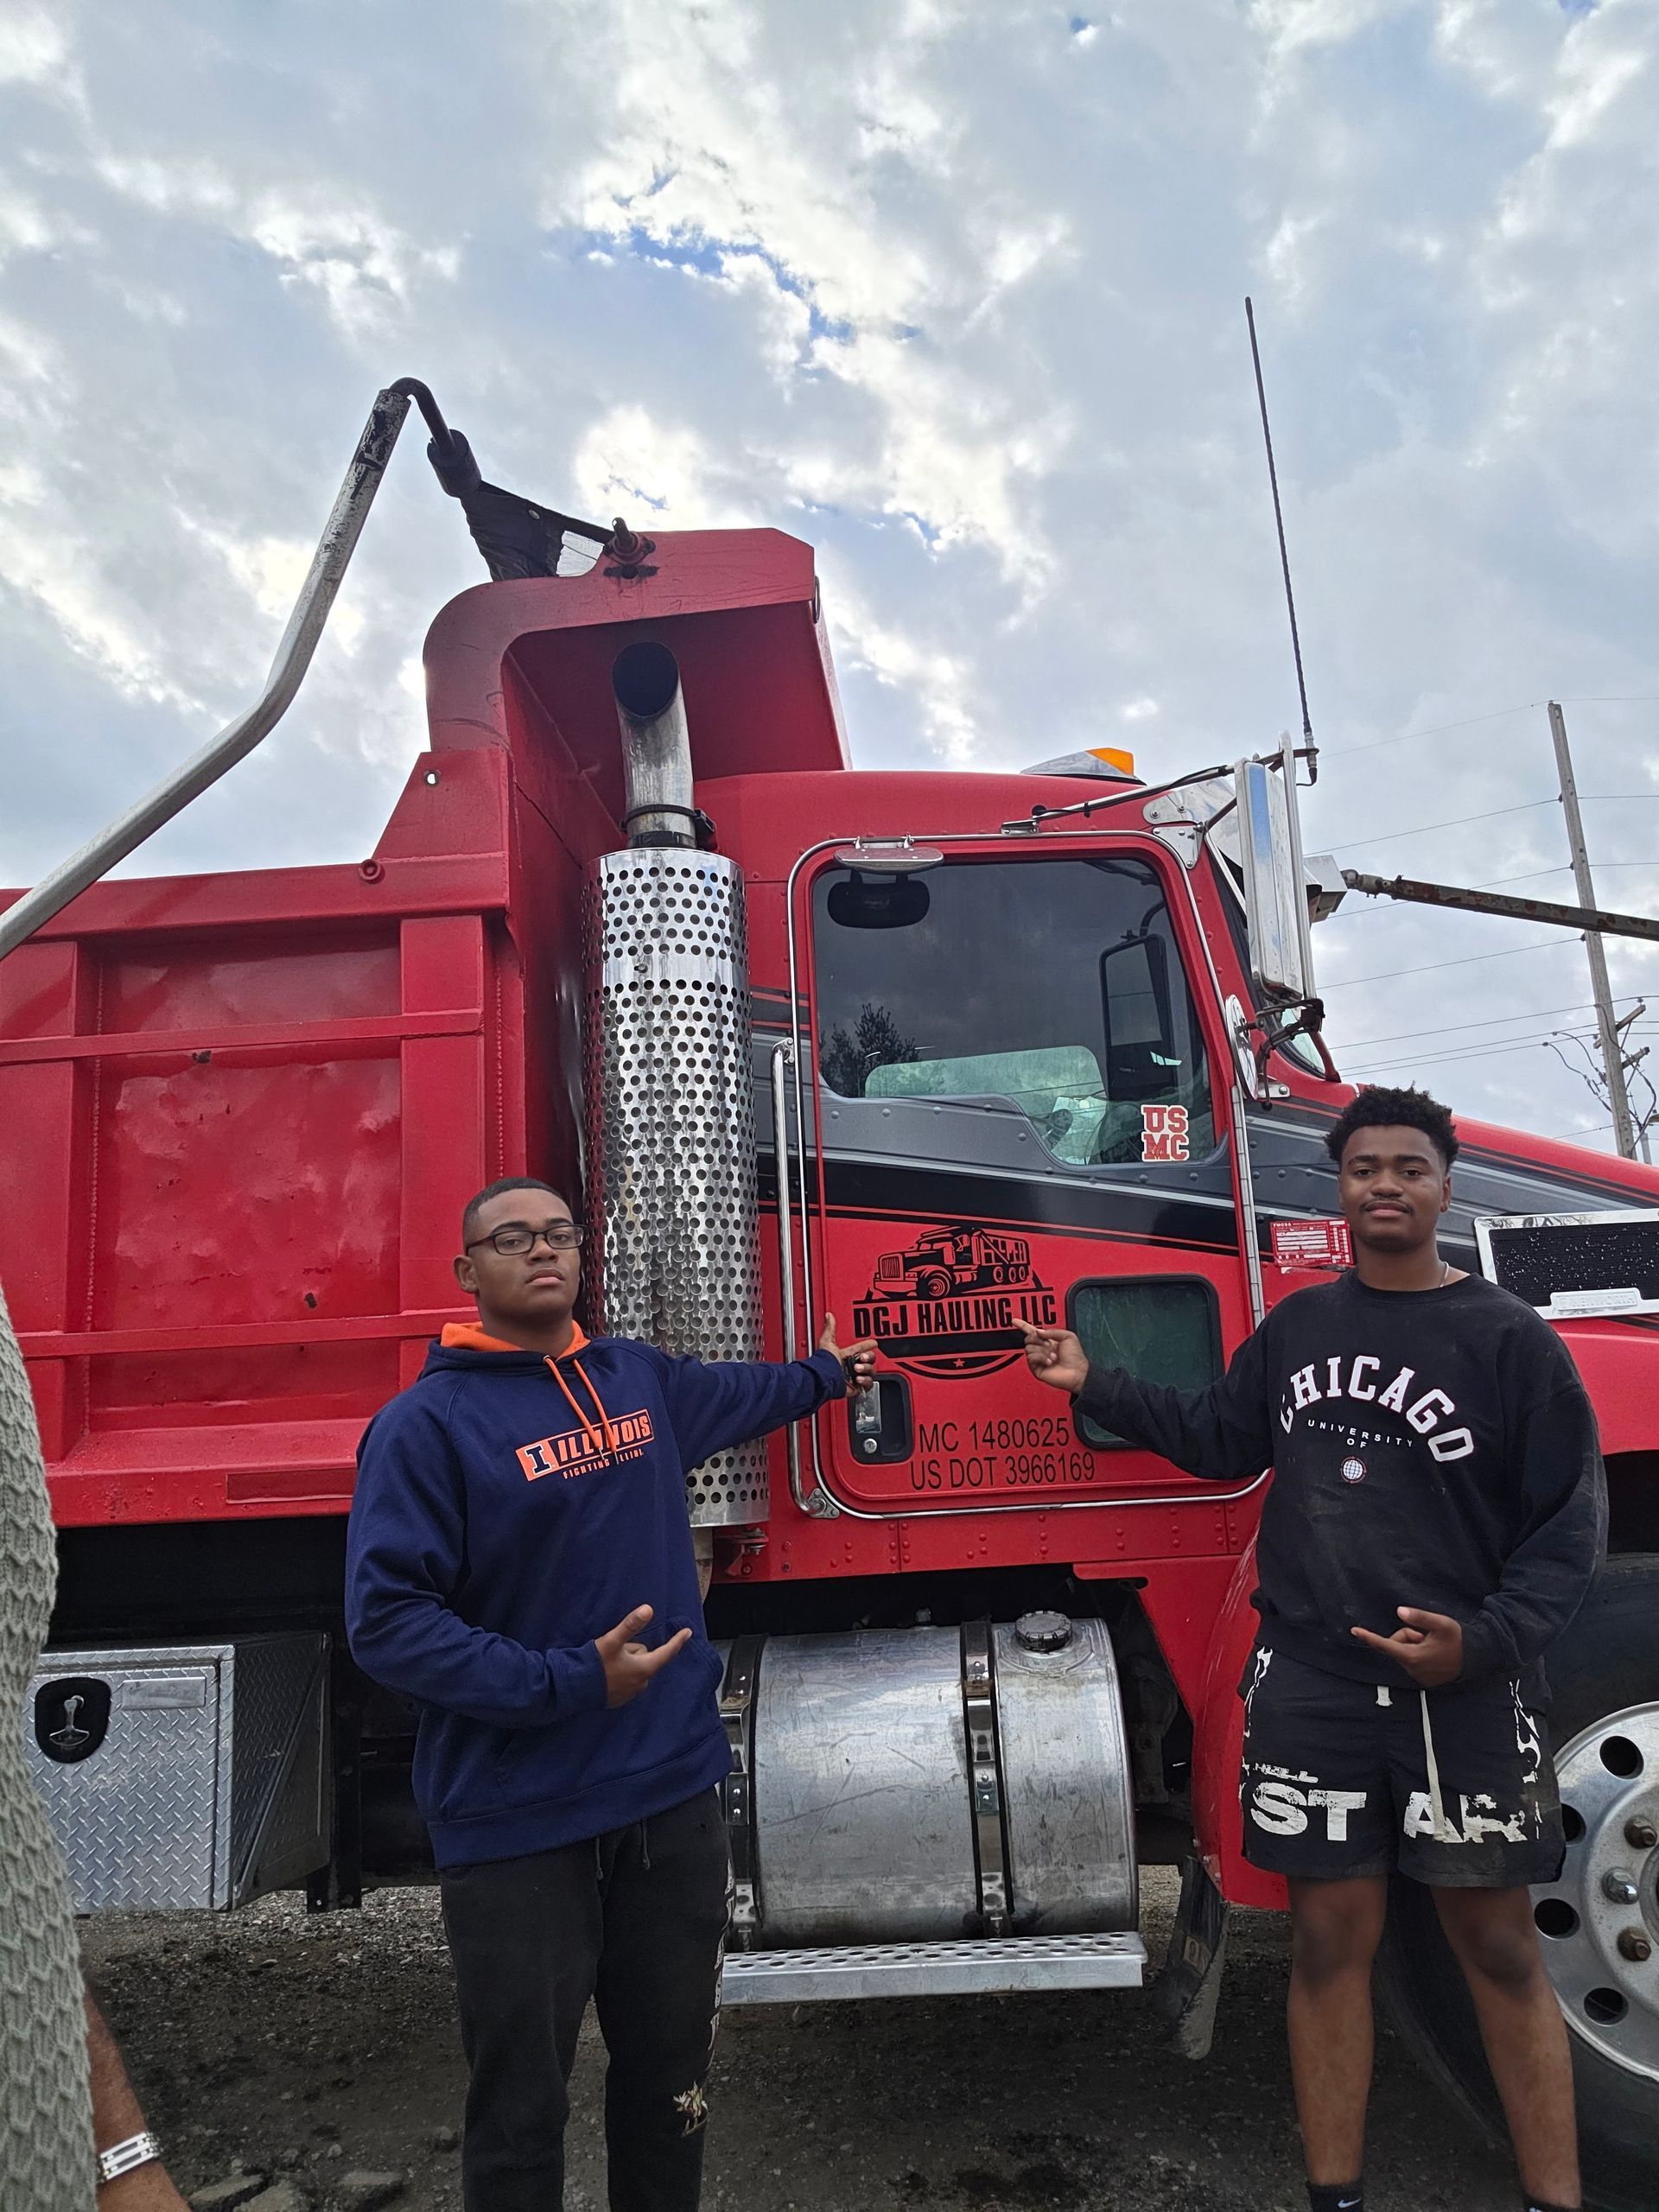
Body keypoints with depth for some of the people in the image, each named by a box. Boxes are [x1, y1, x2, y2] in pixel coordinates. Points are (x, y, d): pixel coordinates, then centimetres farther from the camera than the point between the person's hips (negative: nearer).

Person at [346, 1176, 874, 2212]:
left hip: (674, 1790, 6)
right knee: (523, 2107, 9)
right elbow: (387, 1620, -17)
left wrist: (823, 1374, 42)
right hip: (521, 1821, -5)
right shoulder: (428, 1421, -13)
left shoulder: (639, 1376, 6)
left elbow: (732, 1392, 28)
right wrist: (570, 1682, -21)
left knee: (672, 2083, 20)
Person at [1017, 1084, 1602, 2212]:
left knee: (1499, 1946, 10)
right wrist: (1096, 1384, 11)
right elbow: (1222, 1441, 17)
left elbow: (1571, 1520, -6)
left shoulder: (1509, 1339, -6)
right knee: (1331, 1938, 10)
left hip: (1464, 1691, -3)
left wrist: (1485, 1640, -18)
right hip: (1311, 1683, 3)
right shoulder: (1298, 1326, 7)